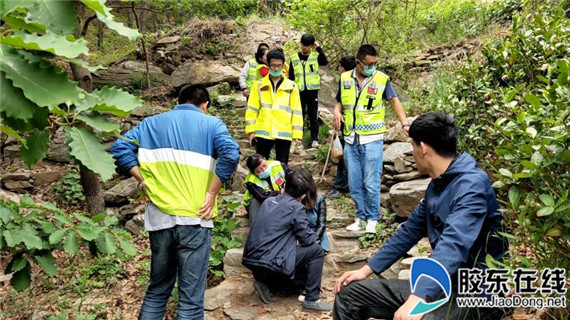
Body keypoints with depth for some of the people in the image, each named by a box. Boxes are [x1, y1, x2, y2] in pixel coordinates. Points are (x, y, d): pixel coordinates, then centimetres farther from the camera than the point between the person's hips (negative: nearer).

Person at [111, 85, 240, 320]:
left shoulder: (152, 122, 14)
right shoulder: (212, 124, 4)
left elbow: (120, 148, 3)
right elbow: (230, 154, -15)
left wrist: (144, 182, 5)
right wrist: (211, 193, -10)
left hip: (159, 216, 4)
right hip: (193, 218, -3)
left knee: (157, 289, 21)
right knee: (191, 296, 5)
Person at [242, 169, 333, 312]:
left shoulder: (268, 201, 12)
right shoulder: (295, 207, -9)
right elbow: (308, 240, -4)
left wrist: (294, 236, 25)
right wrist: (313, 235, 18)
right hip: (270, 262, -8)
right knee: (316, 250, 4)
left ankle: (266, 283, 10)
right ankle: (311, 300, 6)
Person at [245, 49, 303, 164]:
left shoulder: (292, 86, 6)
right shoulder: (258, 85, 6)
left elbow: (296, 111, 3)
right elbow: (252, 109, 4)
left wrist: (297, 134, -2)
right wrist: (250, 130, -3)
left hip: (284, 133, 0)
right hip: (263, 132, 0)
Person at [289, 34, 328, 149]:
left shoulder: (315, 56, 2)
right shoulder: (294, 58, 7)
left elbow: (325, 62, -19)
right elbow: (291, 76, 9)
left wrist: (318, 49, -17)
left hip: (312, 90, -1)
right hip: (299, 91, 2)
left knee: (313, 116, 3)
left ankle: (315, 139, 9)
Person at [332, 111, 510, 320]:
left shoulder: (472, 184, -19)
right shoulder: (436, 186, 10)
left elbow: (454, 245, -33)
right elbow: (409, 231, 16)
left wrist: (418, 298, -43)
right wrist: (367, 269, 11)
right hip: (441, 285, 9)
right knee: (349, 293, 6)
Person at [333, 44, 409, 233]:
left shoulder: (382, 79, -3)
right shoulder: (345, 78, 5)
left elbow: (394, 101, 1)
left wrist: (405, 124, -12)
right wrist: (337, 112, -7)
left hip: (372, 139, -3)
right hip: (351, 139, 4)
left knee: (371, 183, -3)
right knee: (354, 183, 9)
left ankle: (372, 219, 13)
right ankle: (361, 216, 24)